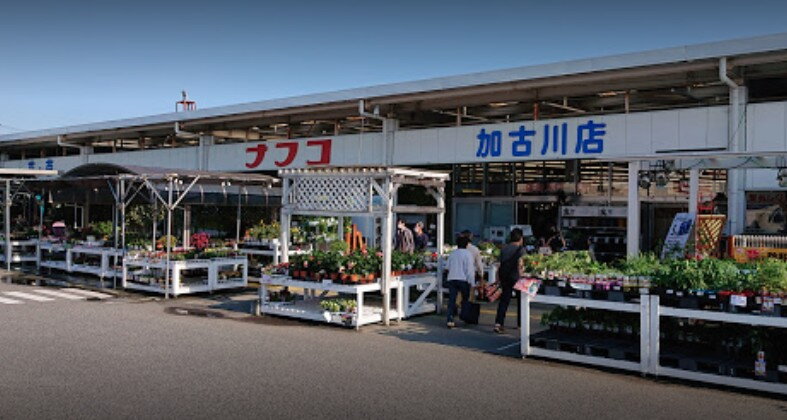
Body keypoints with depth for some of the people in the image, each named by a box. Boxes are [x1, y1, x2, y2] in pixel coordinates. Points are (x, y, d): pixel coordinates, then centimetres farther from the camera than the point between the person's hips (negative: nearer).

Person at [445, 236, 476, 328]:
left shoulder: (452, 254, 12)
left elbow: (448, 267, 18)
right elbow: (470, 269, -8)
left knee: (451, 299, -1)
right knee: (465, 299, 13)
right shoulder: (468, 254, -4)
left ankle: (449, 320, -11)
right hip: (463, 279, -4)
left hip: (451, 279, 4)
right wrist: (472, 283, -6)